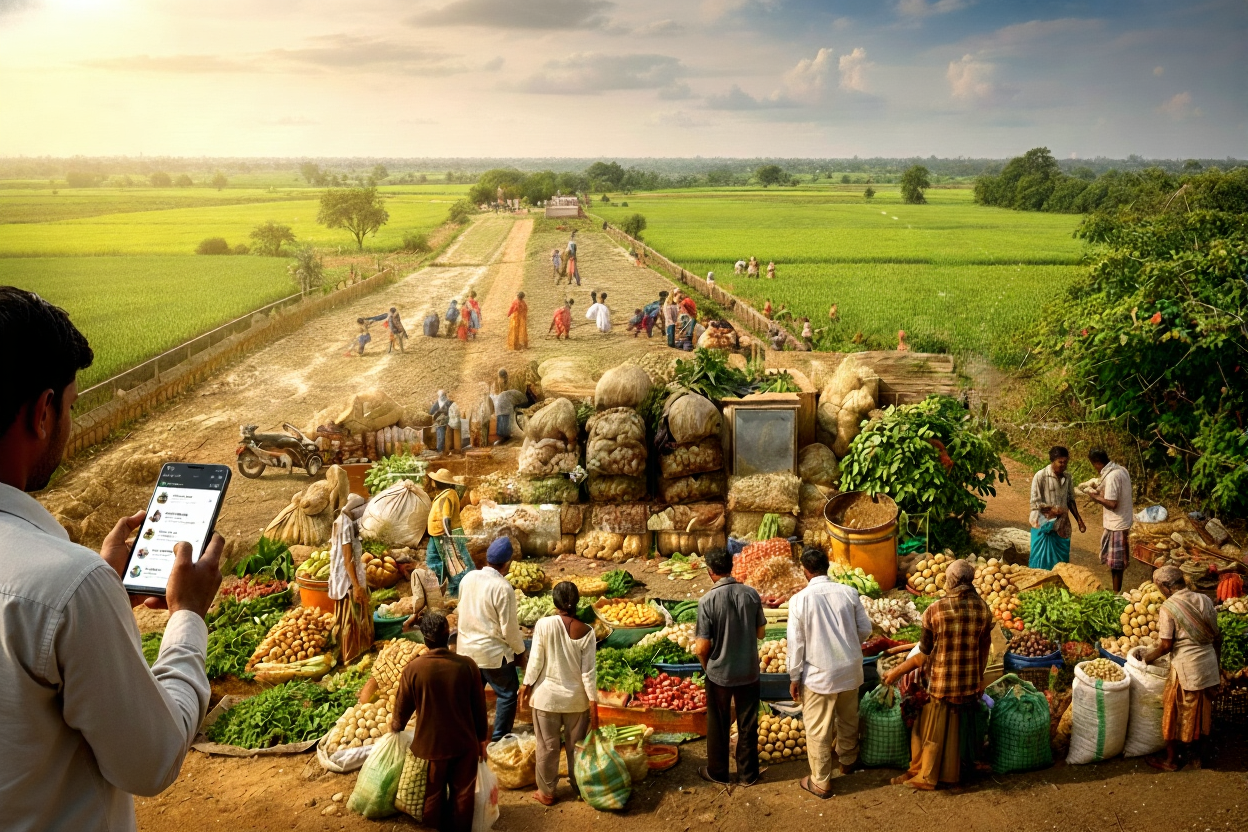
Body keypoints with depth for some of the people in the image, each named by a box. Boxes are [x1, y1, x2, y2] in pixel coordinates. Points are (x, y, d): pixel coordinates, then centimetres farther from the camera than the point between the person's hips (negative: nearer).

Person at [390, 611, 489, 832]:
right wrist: (482, 738, 11)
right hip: (464, 743, 1)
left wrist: (395, 726, 19)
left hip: (430, 745, -1)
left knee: (433, 795, 19)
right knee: (463, 793, 19)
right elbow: (479, 707, -4)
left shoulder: (414, 668, -17)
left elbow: (403, 707, -4)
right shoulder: (467, 665, -14)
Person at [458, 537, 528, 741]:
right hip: (492, 652, -7)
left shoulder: (468, 578, -4)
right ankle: (500, 737, 18)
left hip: (467, 648, 7)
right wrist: (520, 651, -2)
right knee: (508, 693, 11)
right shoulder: (503, 588, -23)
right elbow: (509, 628, -18)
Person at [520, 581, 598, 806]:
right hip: (576, 698, 1)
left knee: (547, 745, 15)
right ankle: (579, 786, 34)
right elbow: (588, 671, -12)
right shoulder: (586, 631, -14)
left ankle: (547, 792, 28)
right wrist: (593, 703, -3)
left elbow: (535, 660, -11)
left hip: (547, 695, -1)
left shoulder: (543, 624, -17)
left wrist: (526, 685, 6)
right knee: (577, 745, 19)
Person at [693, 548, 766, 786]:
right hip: (748, 672, 3)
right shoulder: (752, 594, -10)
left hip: (719, 674, -2)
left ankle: (717, 772, 31)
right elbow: (760, 633, 2)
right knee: (748, 724, 17)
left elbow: (702, 647, -16)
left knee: (718, 725, 16)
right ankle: (748, 773, 30)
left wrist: (706, 666, 4)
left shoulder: (707, 600, -19)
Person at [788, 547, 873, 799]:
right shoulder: (848, 593, -8)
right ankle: (847, 761, 47)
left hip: (819, 674, -4)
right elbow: (865, 629, 0)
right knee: (848, 720, 25)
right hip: (850, 670, 4)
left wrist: (794, 677, 0)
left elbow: (796, 643, -12)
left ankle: (820, 783, 20)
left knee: (818, 731, 10)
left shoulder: (799, 600, -16)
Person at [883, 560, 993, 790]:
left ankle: (924, 776, 25)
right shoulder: (983, 609, -7)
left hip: (940, 682, -3)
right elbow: (984, 649, 4)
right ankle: (951, 774, 33)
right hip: (968, 683, 4)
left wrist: (897, 671, -2)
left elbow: (924, 655, -14)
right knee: (959, 727, 19)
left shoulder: (935, 611, -18)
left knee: (931, 729, 12)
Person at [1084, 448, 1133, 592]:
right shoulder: (1121, 470, 6)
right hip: (1123, 521, 10)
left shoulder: (1111, 476, -24)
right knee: (1117, 561, 19)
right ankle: (1116, 592, 28)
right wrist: (1102, 492, 8)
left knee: (1115, 564, 2)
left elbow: (1112, 504, -25)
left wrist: (1096, 497, -11)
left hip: (1116, 526, -10)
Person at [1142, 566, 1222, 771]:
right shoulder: (1204, 600, 2)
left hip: (1186, 668, -6)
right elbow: (1217, 637, 8)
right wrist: (1217, 665, 20)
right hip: (1209, 665, 6)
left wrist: (1149, 657, 4)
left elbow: (1166, 645, -14)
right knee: (1201, 712, 20)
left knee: (1176, 714, 11)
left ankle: (1171, 760, 23)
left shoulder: (1168, 607, -15)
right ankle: (1196, 756, 34)